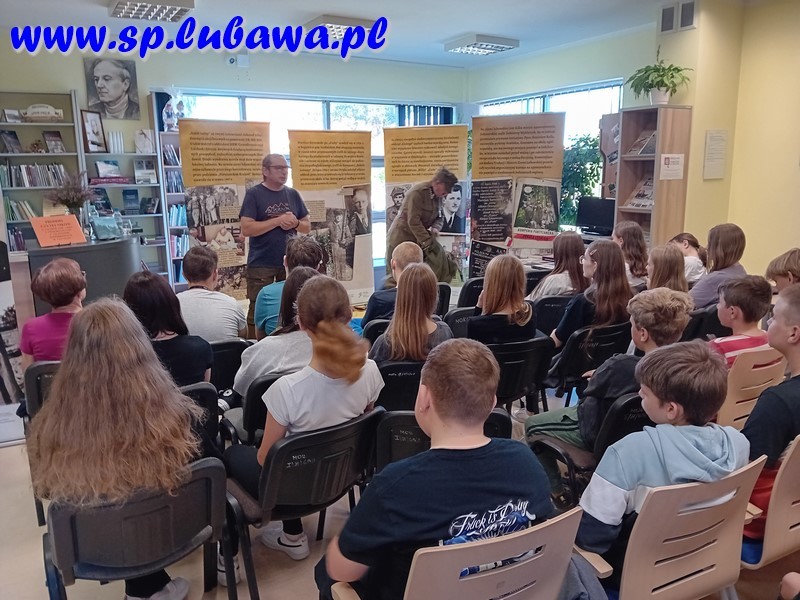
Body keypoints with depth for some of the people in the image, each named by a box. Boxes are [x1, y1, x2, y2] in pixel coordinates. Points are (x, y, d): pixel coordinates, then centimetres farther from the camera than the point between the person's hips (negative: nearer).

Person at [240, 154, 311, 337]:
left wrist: (295, 223, -9)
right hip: (261, 265, -4)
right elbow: (246, 229, -15)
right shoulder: (254, 194, -5)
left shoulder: (293, 194, 9)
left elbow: (307, 226, 13)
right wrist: (278, 220, -18)